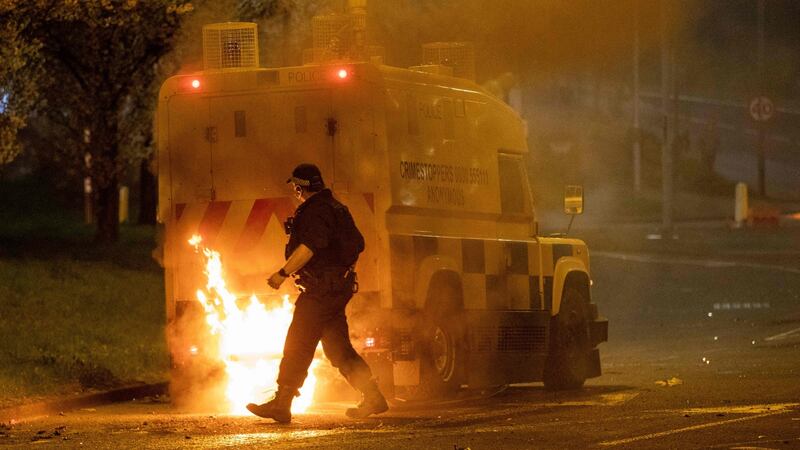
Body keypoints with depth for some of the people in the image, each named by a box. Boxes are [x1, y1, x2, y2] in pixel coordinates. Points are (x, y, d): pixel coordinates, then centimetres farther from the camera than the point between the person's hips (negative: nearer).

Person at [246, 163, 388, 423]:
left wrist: (283, 273, -24)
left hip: (321, 289, -10)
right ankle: (373, 398, 11)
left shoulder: (316, 210, -13)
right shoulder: (335, 209, 19)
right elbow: (357, 243, 25)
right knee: (338, 348, 13)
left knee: (297, 345, -9)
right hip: (339, 288, 10)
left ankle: (281, 404, -10)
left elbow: (309, 247, -25)